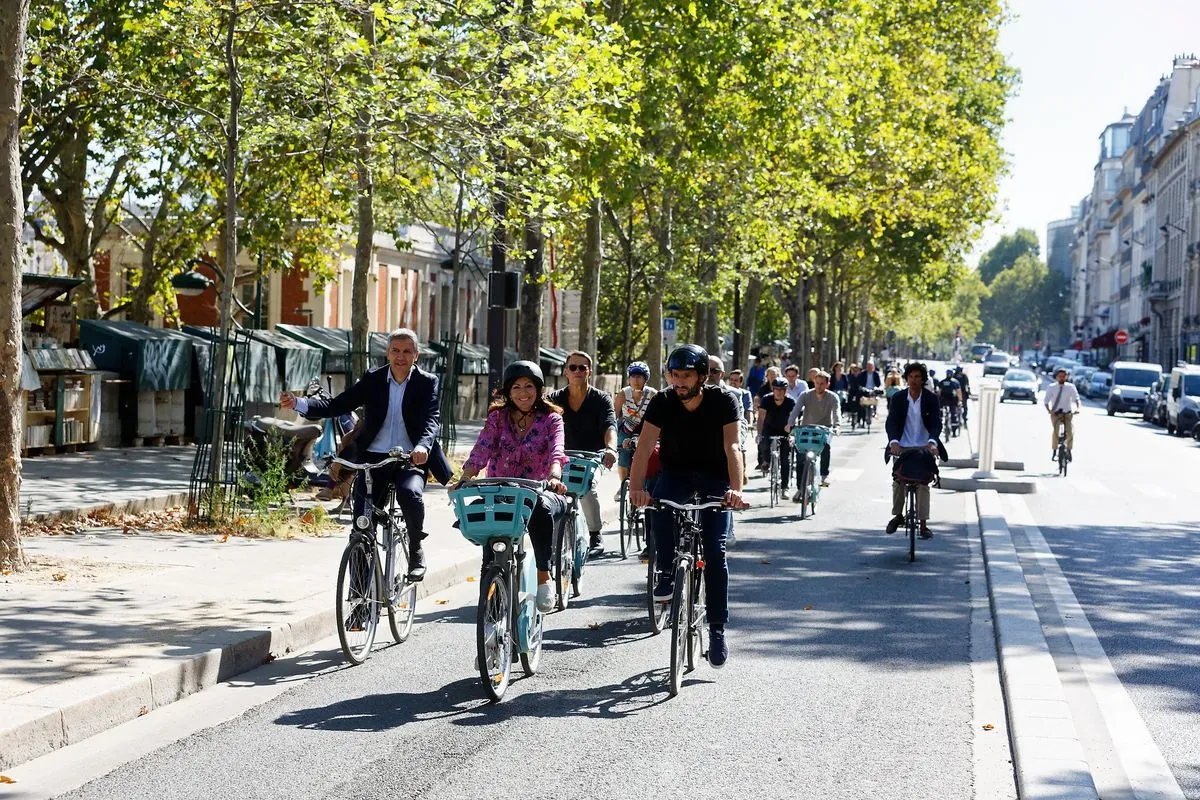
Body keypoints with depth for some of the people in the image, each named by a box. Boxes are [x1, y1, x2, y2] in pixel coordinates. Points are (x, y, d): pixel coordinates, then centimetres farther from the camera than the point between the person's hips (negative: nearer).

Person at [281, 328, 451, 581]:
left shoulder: (428, 383, 1)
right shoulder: (372, 380, 7)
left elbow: (432, 418, -13)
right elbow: (337, 405, 2)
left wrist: (423, 445, -35)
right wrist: (298, 403, -14)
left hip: (410, 459, -2)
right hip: (373, 459, 2)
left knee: (409, 493, -34)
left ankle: (416, 550, -7)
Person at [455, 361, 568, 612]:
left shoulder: (550, 419, 3)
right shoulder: (497, 418, 9)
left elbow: (556, 451, -15)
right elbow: (480, 452, -4)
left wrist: (554, 477, -37)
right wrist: (464, 479, -24)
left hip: (538, 492, -2)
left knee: (540, 508, -38)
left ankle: (543, 575, -26)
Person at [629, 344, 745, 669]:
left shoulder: (723, 401, -18)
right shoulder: (663, 403, -14)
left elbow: (731, 447, -28)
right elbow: (644, 447, -23)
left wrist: (735, 488, -45)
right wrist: (636, 487, -40)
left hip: (714, 478, -1)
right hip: (676, 473, 1)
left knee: (715, 550, -15)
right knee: (660, 508, -33)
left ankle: (717, 628, -4)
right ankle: (666, 573, -9)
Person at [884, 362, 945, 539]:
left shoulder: (931, 399, -5)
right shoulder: (897, 398, -3)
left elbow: (936, 422, -13)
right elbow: (891, 422, -11)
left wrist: (932, 442, -33)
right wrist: (894, 442, -30)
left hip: (924, 447, -1)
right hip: (902, 447, 1)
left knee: (923, 484, -5)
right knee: (898, 482, 2)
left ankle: (923, 524, -3)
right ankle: (898, 516, 25)